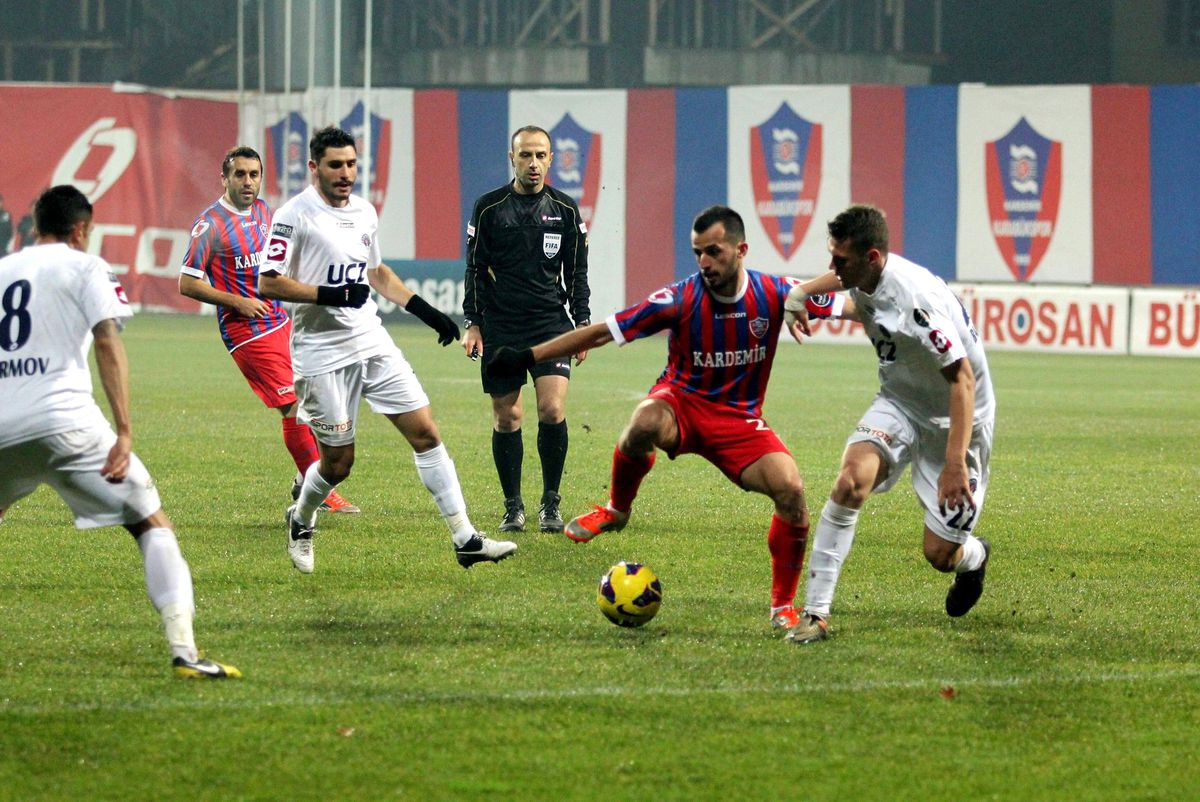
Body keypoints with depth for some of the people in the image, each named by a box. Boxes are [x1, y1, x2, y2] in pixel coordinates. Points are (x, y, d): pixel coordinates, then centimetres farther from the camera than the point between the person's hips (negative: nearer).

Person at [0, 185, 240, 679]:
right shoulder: (84, 267, 6)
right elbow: (108, 344, -6)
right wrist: (124, 434, -11)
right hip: (64, 419, -4)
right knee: (153, 525, 0)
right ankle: (183, 650, -15)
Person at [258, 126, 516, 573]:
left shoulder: (364, 213, 11)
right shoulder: (295, 216, -10)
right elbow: (268, 284, -14)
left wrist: (427, 312, 18)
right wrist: (330, 294, -23)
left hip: (373, 344, 6)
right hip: (322, 355, -6)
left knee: (425, 432, -4)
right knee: (338, 461, 0)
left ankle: (465, 540, -4)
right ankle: (300, 522, 32)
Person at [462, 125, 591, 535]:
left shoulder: (565, 209, 5)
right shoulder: (489, 207, 2)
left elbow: (576, 272, 11)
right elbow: (475, 269, 6)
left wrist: (582, 324, 5)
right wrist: (472, 324, 0)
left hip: (550, 323, 0)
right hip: (500, 327, 0)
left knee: (553, 409, -14)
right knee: (506, 417, 1)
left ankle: (550, 502, -1)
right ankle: (513, 507, 11)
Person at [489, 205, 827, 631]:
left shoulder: (773, 293, -12)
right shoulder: (681, 299, -17)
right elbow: (601, 332, -14)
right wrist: (528, 356, -15)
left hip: (739, 419, 2)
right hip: (681, 403, -2)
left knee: (791, 491, -22)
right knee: (645, 423, -39)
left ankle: (784, 606, -1)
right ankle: (616, 510, -8)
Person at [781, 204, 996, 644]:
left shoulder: (916, 300, -32)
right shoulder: (866, 278, -8)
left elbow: (962, 378, -32)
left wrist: (955, 463, -37)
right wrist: (800, 295, 18)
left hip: (954, 420, -6)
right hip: (899, 405, 6)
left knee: (940, 554, -3)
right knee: (851, 480, -24)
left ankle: (973, 557, 38)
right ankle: (815, 612, -20)